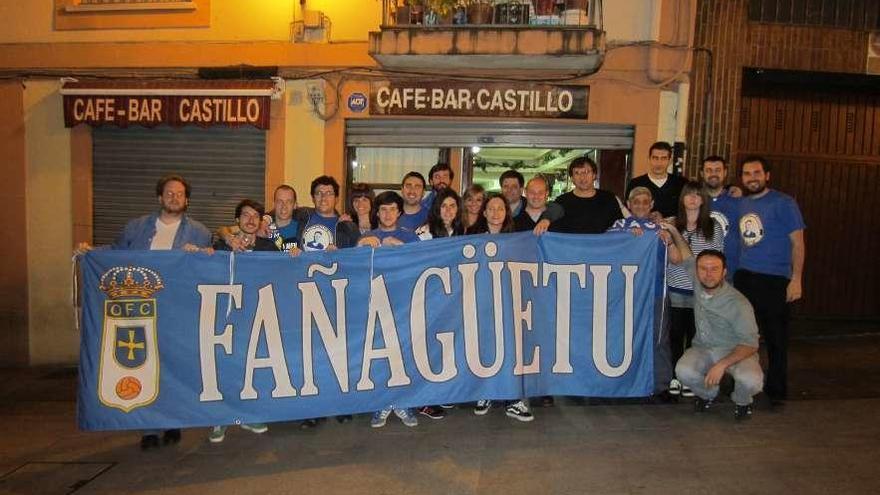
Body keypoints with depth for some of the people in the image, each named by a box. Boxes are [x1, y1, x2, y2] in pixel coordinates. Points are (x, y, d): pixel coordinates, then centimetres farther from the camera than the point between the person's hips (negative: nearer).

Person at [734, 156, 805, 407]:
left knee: (775, 338, 4)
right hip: (743, 278, 5)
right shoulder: (740, 203, 10)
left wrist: (796, 279, -11)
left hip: (774, 280, -4)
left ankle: (777, 390, 17)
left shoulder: (783, 203, -5)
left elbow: (797, 242, -6)